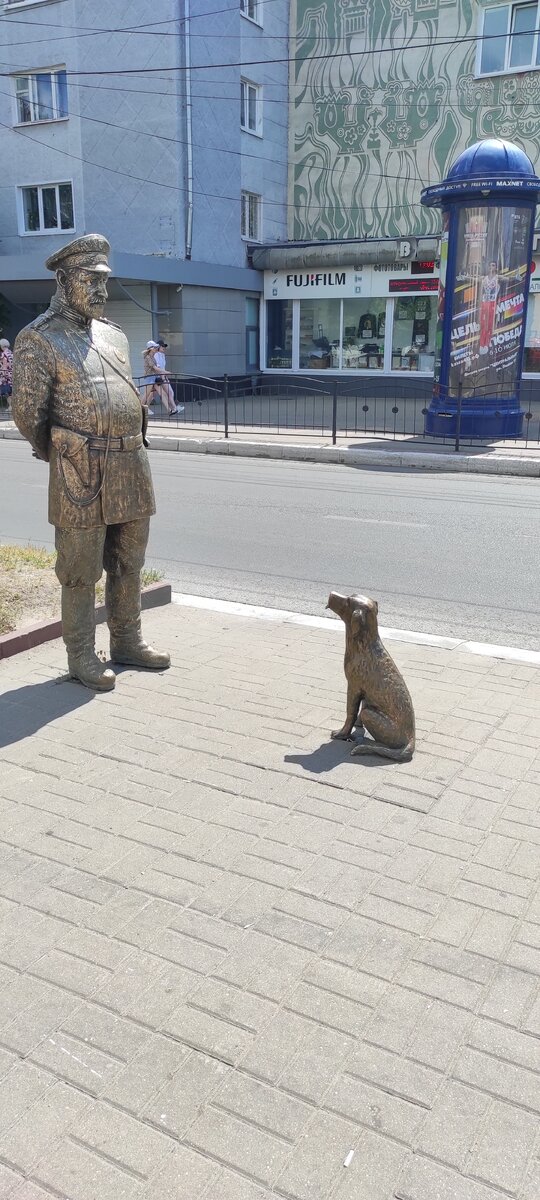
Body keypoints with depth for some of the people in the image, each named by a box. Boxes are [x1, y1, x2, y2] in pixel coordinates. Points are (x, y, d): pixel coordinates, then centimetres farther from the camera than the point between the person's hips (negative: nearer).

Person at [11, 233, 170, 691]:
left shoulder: (114, 334, 16)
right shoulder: (39, 339, -6)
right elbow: (28, 413, -6)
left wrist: (129, 448, 17)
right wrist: (62, 458, 5)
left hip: (132, 465, 7)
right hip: (81, 473, -7)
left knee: (129, 564, 13)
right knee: (81, 570, 1)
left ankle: (127, 640, 27)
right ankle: (81, 654, 12)